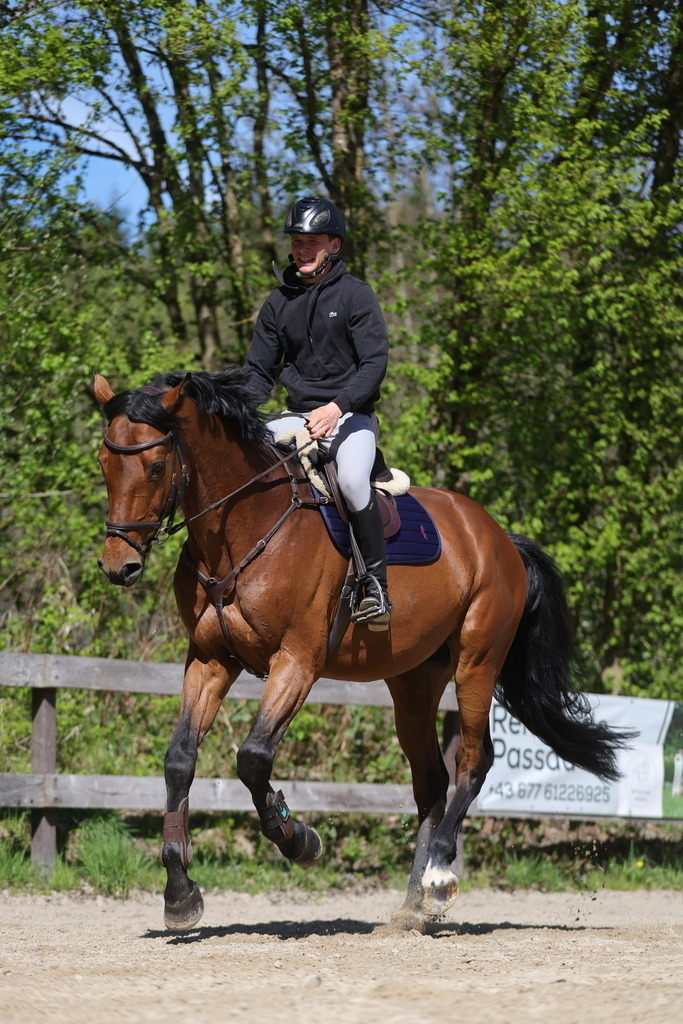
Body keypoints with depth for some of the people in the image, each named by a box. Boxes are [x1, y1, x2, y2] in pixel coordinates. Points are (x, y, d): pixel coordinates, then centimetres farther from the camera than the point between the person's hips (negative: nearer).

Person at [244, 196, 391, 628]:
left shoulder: (356, 295, -3)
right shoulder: (279, 303, 10)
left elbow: (375, 362, -11)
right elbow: (259, 372, 14)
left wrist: (337, 406, -26)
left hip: (351, 415, -5)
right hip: (297, 416, 5)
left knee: (353, 480, -35)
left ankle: (375, 584, -26)